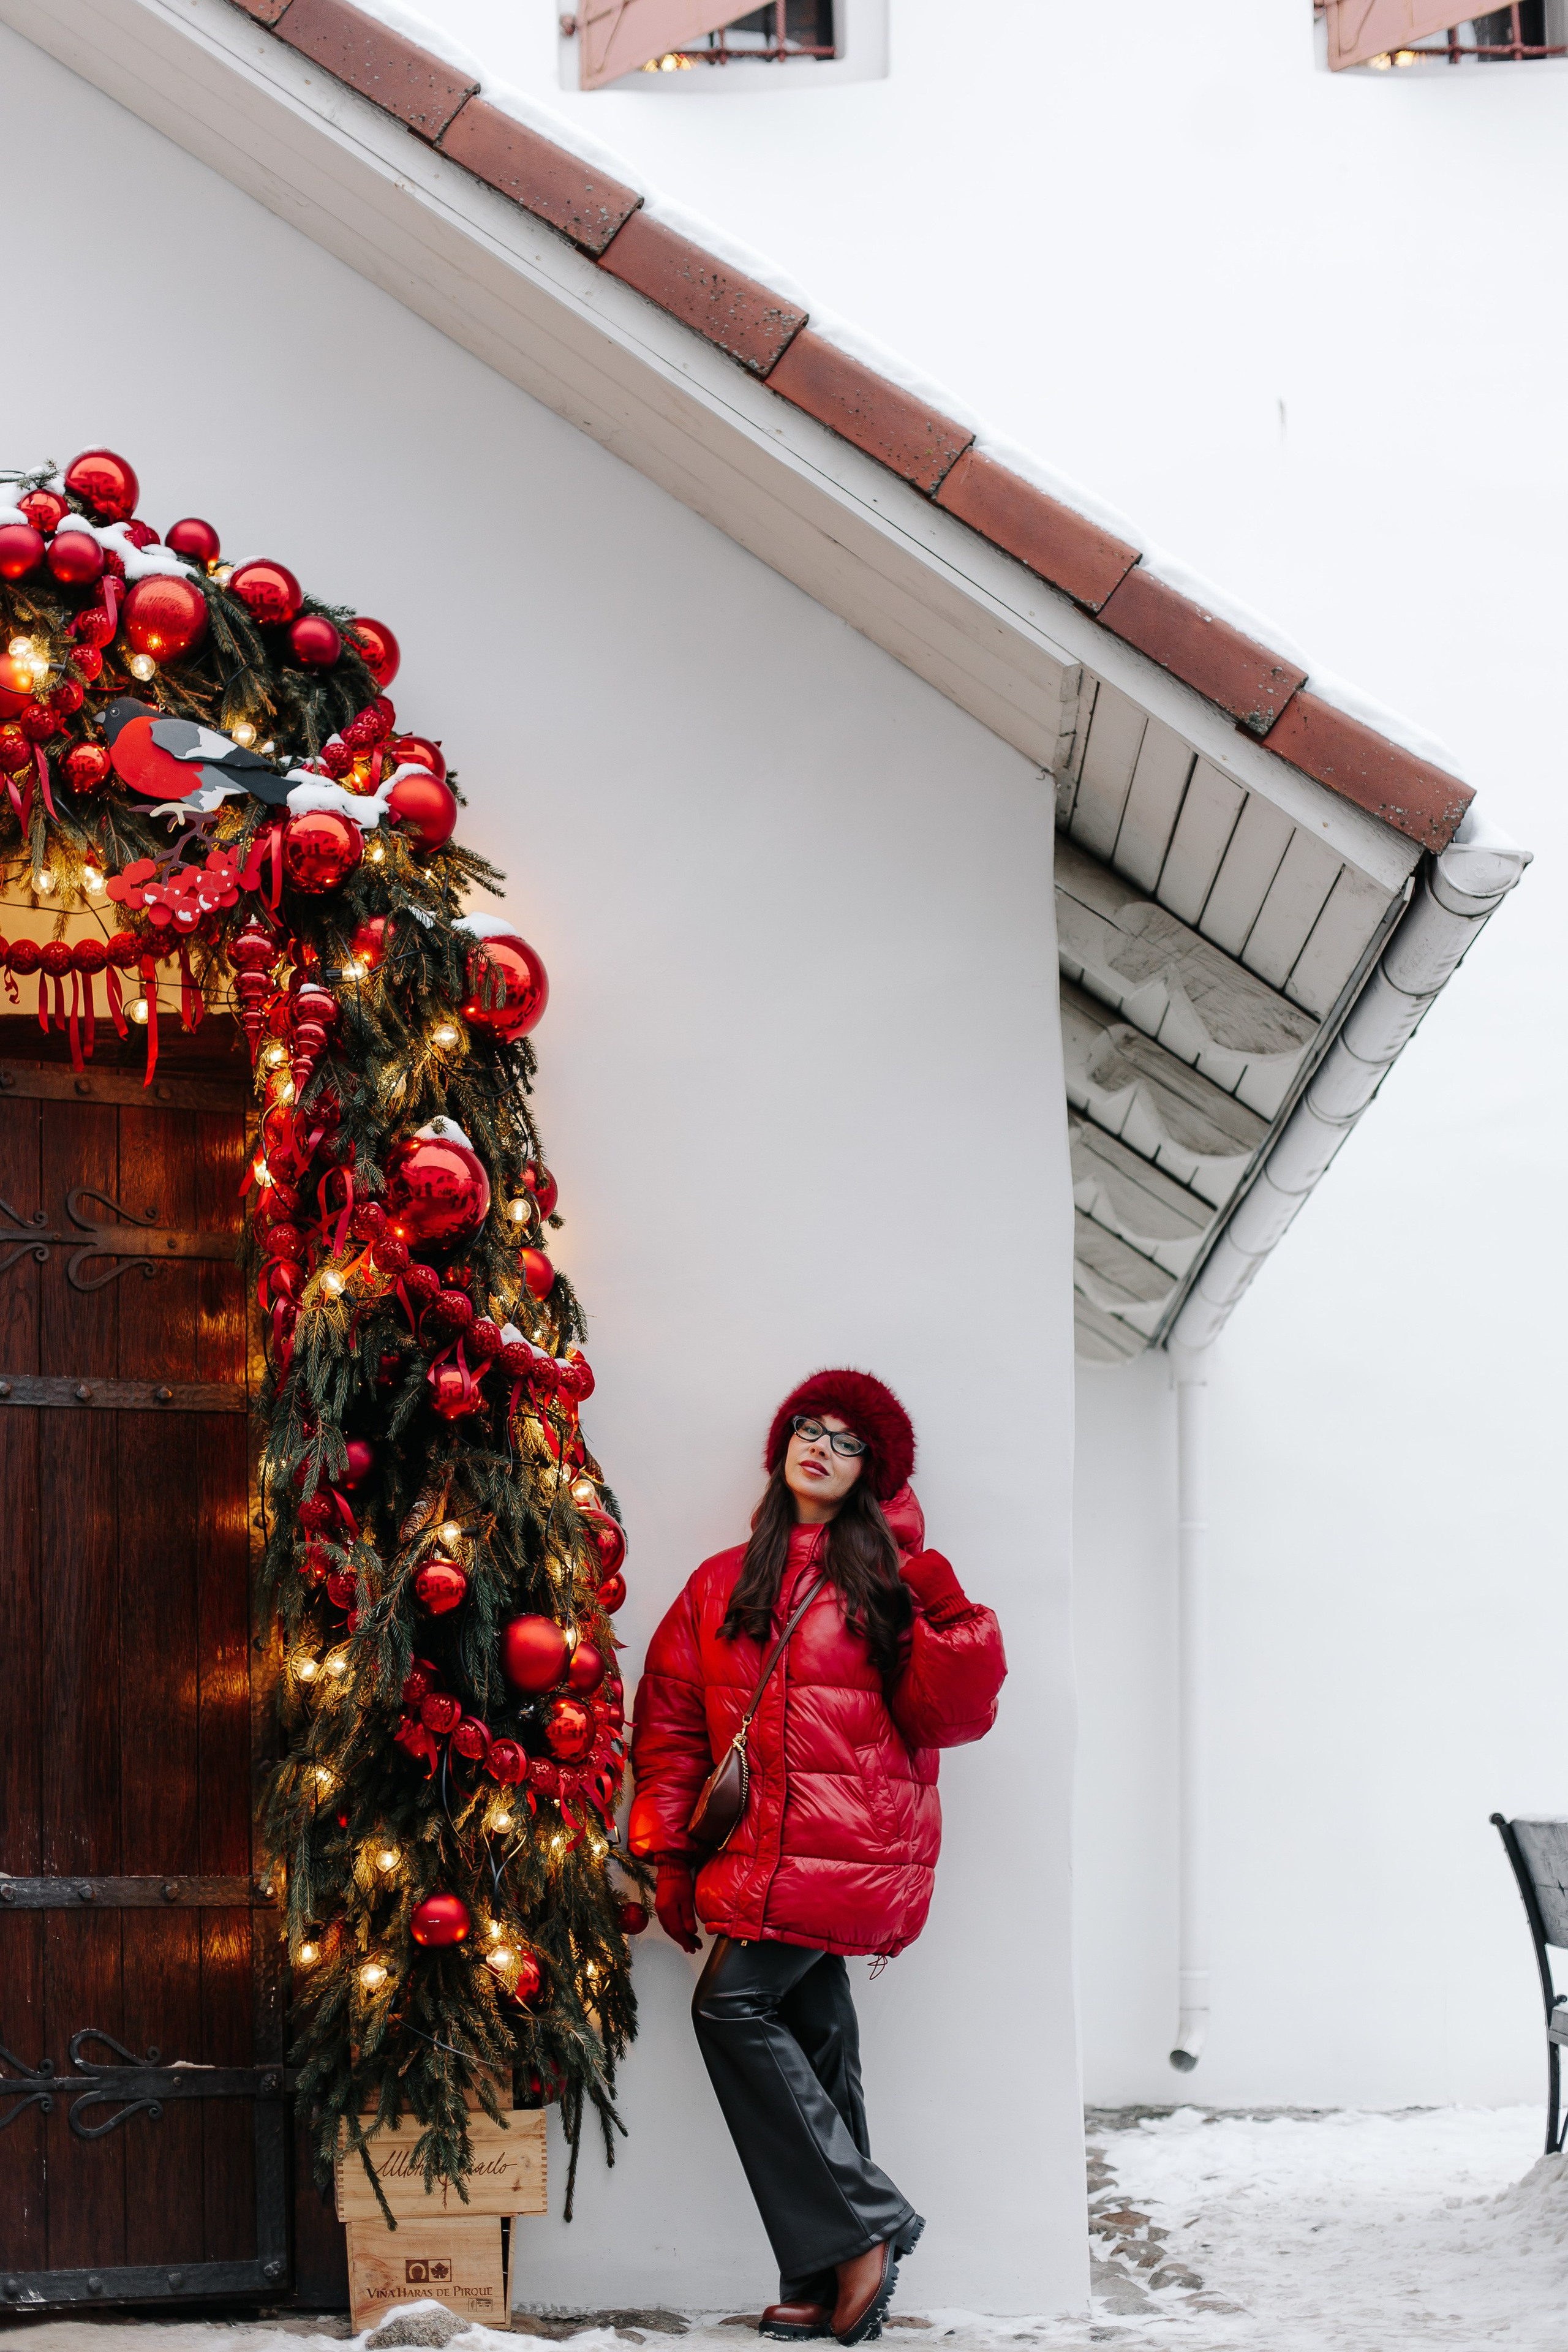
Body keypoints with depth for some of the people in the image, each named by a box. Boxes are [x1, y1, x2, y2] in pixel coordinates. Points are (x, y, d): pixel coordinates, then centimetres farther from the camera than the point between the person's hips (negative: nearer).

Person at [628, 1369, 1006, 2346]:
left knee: (734, 2003, -16)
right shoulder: (724, 1584, 15)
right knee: (813, 2038, 4)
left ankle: (860, 2228, -10)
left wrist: (948, 1616, -17)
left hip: (848, 1847, -5)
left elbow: (944, 1716, -1)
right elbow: (673, 1721, 15)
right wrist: (673, 1855, 9)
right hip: (764, 1852, 5)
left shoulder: (887, 1577, 3)